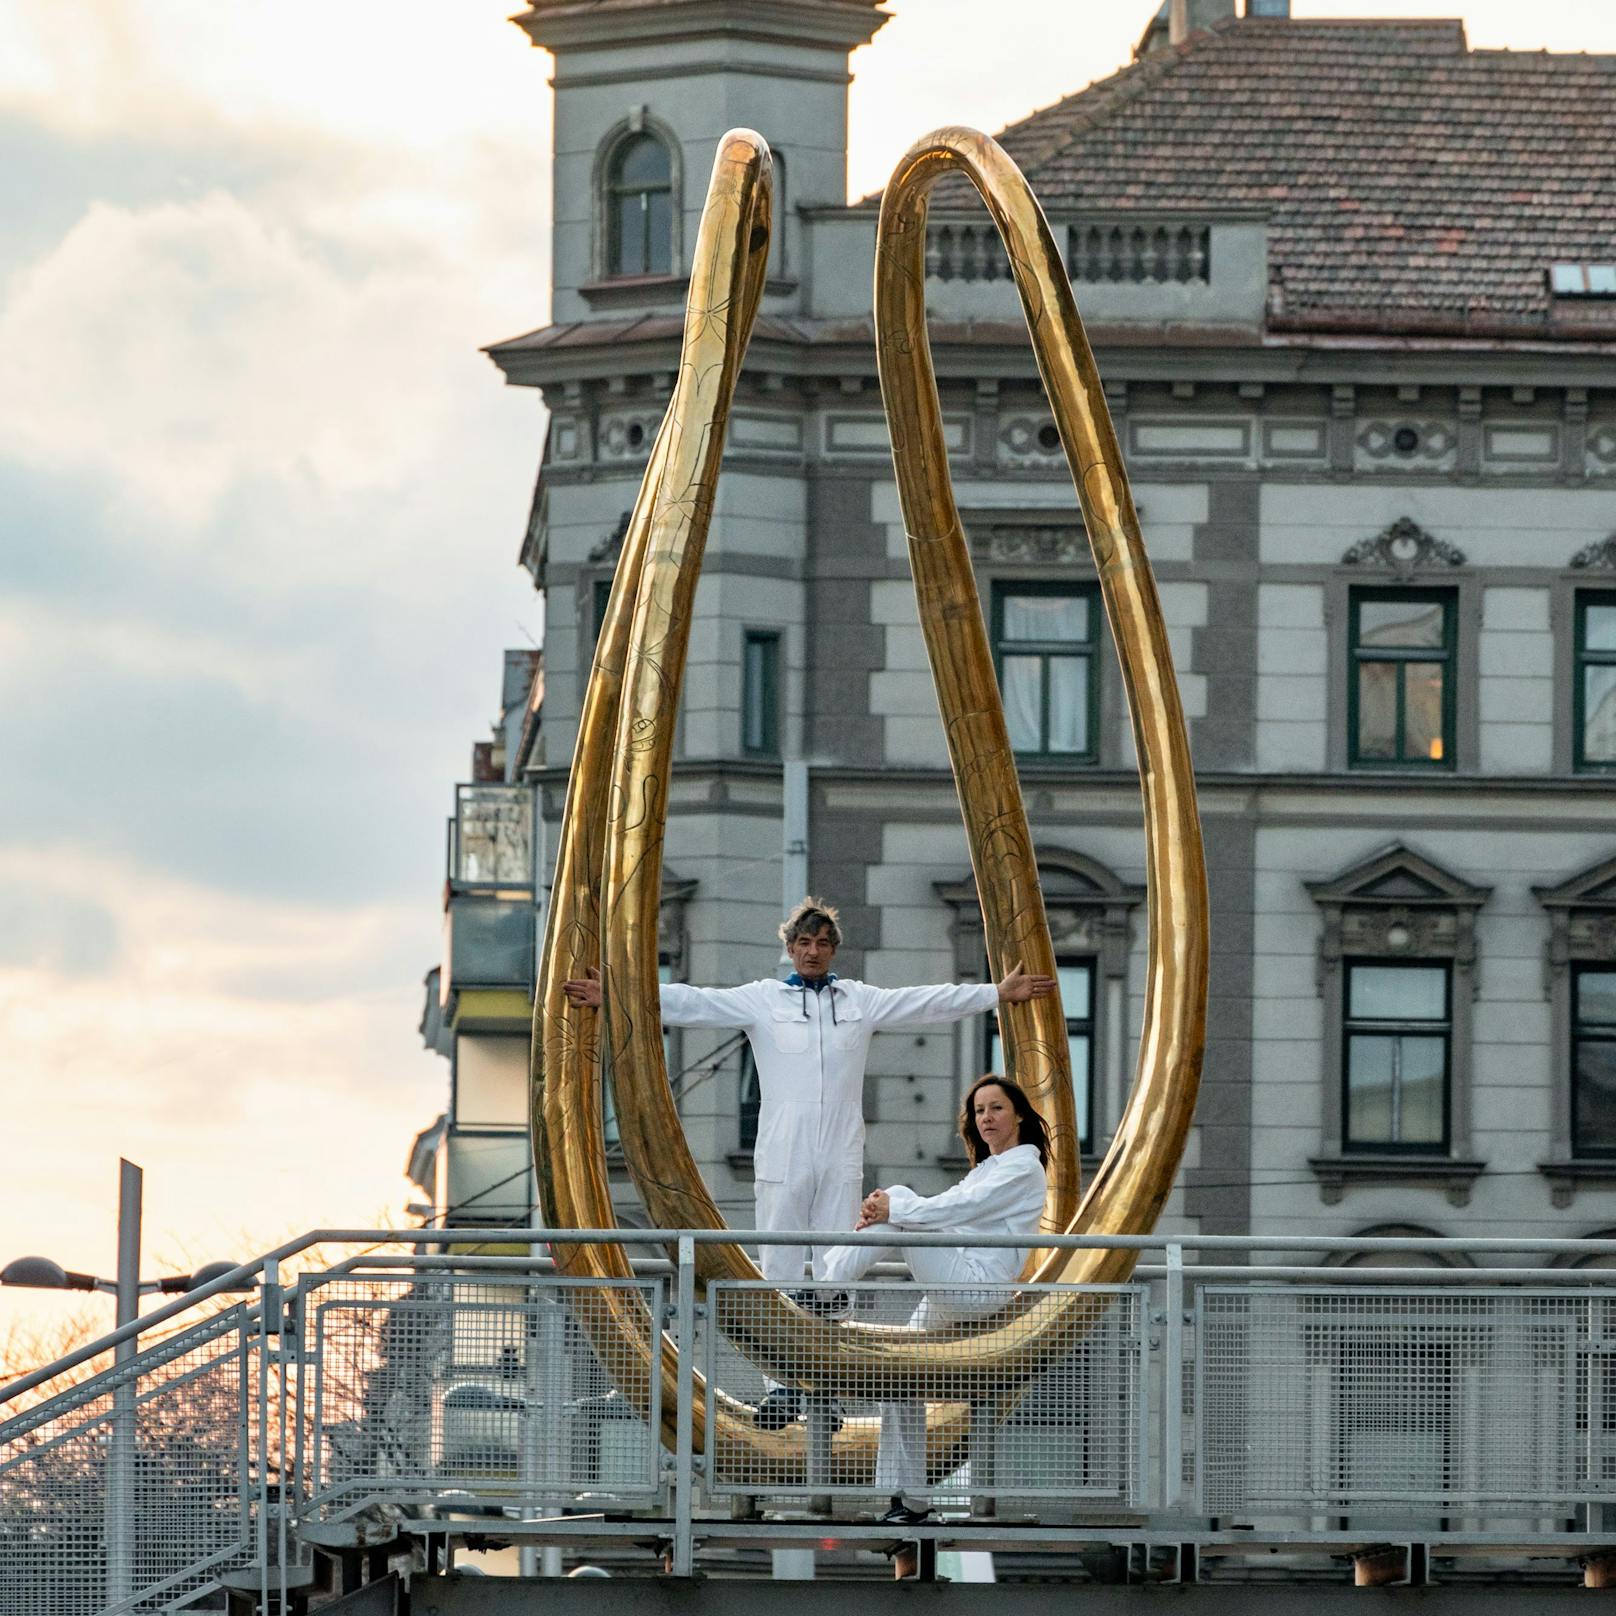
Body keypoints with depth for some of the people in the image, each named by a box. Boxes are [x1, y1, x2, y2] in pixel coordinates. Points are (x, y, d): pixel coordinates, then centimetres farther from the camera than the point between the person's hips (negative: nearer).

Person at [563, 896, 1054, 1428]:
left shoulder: (861, 1001, 13)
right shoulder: (762, 1000, 6)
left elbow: (928, 1003, 16)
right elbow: (695, 1003, 0)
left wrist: (998, 993, 14)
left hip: (840, 1163, 1)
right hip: (781, 1160, -1)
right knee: (779, 1276, -3)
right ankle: (781, 1388, -1)